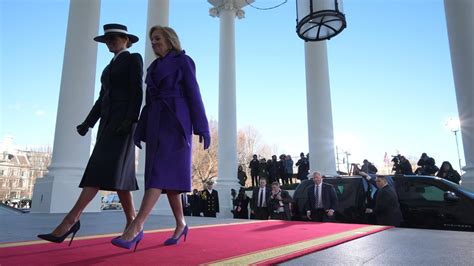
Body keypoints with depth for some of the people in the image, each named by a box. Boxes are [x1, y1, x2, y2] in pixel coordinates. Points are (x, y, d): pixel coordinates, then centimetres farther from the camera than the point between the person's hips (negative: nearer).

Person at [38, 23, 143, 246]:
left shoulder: (134, 59, 6)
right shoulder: (109, 68, 28)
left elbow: (137, 92, -8)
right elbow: (102, 98, 22)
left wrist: (131, 120, -21)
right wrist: (87, 124, 10)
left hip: (123, 118, -8)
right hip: (107, 120, 8)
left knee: (106, 168, -18)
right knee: (117, 172, -1)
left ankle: (70, 220, -23)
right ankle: (133, 225, 2)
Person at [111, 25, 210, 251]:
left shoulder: (183, 61, 5)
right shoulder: (153, 68, 24)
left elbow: (194, 95, -4)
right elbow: (149, 101, 20)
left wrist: (202, 128, -11)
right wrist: (140, 131, 11)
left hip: (176, 122, -7)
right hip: (156, 124, 7)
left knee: (161, 171, -18)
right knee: (168, 174, 2)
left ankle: (136, 228, -23)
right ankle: (180, 225, 12)